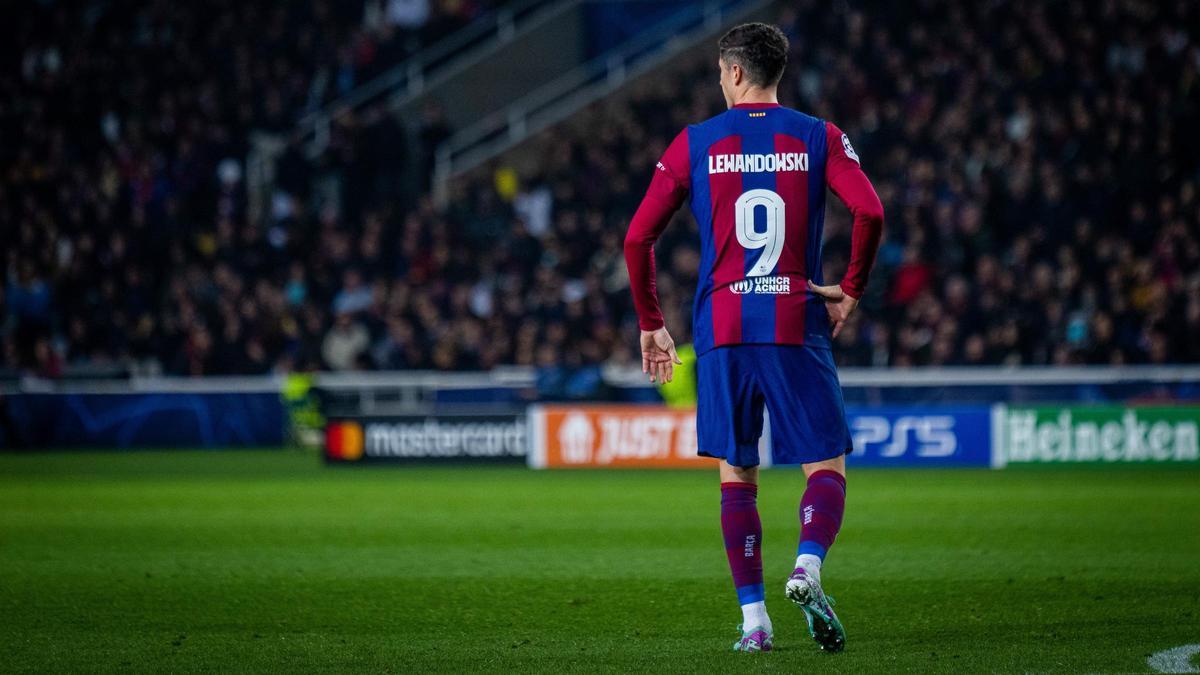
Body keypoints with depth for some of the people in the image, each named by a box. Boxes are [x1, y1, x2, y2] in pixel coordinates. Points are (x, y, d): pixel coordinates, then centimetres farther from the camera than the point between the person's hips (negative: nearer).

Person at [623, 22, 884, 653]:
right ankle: (807, 567, -24)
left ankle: (753, 619, 4)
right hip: (797, 327, -1)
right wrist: (850, 292, 3)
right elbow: (870, 212, -10)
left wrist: (650, 324, 13)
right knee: (827, 466, 4)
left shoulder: (693, 144, 6)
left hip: (721, 329, 1)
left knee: (736, 473, 9)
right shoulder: (819, 138, 4)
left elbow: (637, 237, 3)